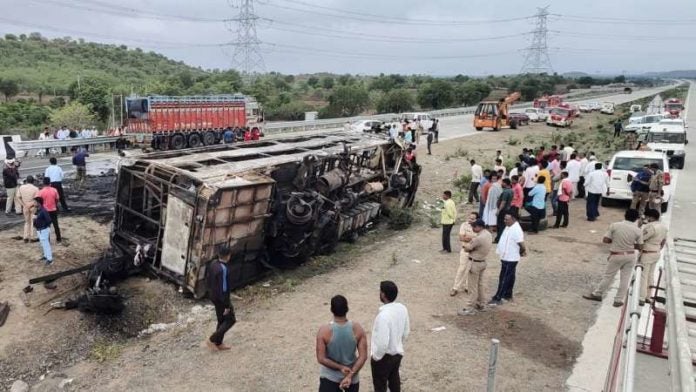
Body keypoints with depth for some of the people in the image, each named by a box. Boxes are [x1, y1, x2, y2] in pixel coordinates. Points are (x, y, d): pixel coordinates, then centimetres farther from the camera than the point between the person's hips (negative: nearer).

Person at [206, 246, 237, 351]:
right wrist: (227, 306, -19)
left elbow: (209, 280, 11)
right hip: (221, 298, -9)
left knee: (222, 320, 21)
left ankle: (219, 343, 31)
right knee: (230, 320, 9)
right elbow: (224, 289, -27)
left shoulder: (213, 264, -2)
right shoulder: (223, 269, -29)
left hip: (213, 296, 9)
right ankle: (212, 340, 10)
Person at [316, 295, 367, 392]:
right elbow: (363, 356, -16)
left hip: (329, 376, -2)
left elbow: (321, 358, -19)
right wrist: (350, 375, -15)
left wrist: (340, 367, -13)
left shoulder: (324, 330, -21)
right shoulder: (357, 329, -15)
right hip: (352, 374, 2)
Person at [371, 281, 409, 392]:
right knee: (394, 380, 27)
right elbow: (406, 332, 5)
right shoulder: (402, 309, -9)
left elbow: (382, 343, -30)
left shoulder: (383, 315, -33)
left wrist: (375, 357, -13)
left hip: (384, 356, -7)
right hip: (398, 353, 7)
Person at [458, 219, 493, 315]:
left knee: (473, 287, -1)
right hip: (482, 262, 9)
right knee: (480, 284, 20)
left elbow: (467, 248, -18)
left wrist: (467, 245, 2)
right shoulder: (488, 234, 2)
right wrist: (470, 245, -1)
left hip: (475, 263, -9)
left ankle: (470, 308, 7)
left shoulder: (479, 238, -28)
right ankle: (481, 304, 31)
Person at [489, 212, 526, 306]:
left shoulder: (516, 230, -24)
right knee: (509, 278, 20)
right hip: (506, 257, 9)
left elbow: (522, 245, -24)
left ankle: (497, 299, 2)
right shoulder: (508, 227, 7)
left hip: (510, 259, -9)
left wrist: (521, 253, -6)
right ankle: (508, 295, 32)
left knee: (504, 279, -3)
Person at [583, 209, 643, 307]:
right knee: (625, 279, 11)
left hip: (616, 255, -1)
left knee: (608, 276, 12)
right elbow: (640, 247, -1)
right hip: (630, 256, 1)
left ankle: (597, 294, 23)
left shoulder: (614, 225, -11)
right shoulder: (638, 230, -7)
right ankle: (618, 300, 17)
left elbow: (605, 240, -10)